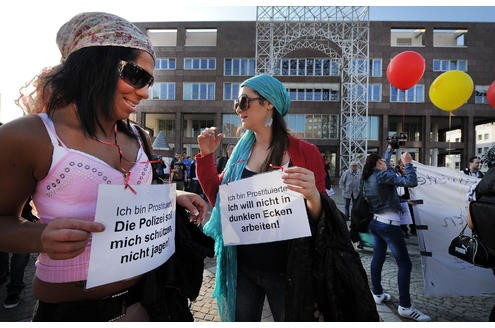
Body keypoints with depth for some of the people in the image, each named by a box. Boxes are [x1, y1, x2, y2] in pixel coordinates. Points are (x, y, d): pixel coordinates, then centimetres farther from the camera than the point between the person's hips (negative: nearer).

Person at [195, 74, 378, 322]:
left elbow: (318, 221, -10)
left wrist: (313, 197, -32)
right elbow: (217, 197, 6)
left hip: (287, 271, -3)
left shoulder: (305, 153, -11)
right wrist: (206, 156, -3)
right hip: (240, 268, 4)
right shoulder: (241, 151, 2)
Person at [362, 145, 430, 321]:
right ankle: (405, 306, 4)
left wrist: (389, 150, 37)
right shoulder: (382, 175, -16)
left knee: (377, 259, 17)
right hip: (389, 224, -9)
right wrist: (407, 163, -10)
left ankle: (377, 293, 29)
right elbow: (411, 182, -22)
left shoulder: (368, 179, 9)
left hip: (375, 223, 9)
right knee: (405, 264, -1)